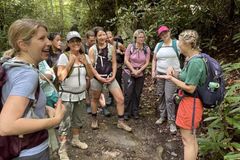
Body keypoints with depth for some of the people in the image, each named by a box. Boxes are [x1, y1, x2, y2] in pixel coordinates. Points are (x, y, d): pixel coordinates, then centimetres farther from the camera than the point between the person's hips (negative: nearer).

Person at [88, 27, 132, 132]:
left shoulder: (111, 48, 3)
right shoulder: (92, 49, -4)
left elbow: (114, 63, 5)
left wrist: (113, 76, -7)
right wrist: (99, 77, -14)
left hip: (110, 77, 2)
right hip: (97, 78, -1)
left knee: (120, 98, -5)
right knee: (95, 99, 14)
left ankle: (121, 122, 10)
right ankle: (94, 120, 37)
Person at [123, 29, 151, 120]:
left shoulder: (147, 49, -2)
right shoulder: (130, 46, -7)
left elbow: (147, 63, -3)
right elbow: (126, 60, -8)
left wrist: (139, 71, -15)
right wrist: (133, 70, -14)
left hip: (140, 74, 2)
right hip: (129, 73, -2)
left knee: (137, 94, 9)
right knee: (128, 93, -2)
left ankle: (135, 112, 24)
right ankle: (126, 112, 12)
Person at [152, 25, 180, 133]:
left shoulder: (177, 43, -4)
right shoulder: (158, 45, 10)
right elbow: (154, 60, 17)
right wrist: (153, 71, 4)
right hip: (159, 73, 5)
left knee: (169, 98, -9)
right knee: (161, 95, 10)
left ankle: (172, 121, 4)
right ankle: (162, 116, 27)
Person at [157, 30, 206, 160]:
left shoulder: (195, 62, -23)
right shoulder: (192, 59, 8)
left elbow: (190, 88, -23)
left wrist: (170, 78, -17)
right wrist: (174, 74, -5)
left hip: (191, 103, -10)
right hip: (189, 101, 10)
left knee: (187, 140, 3)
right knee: (191, 138, 22)